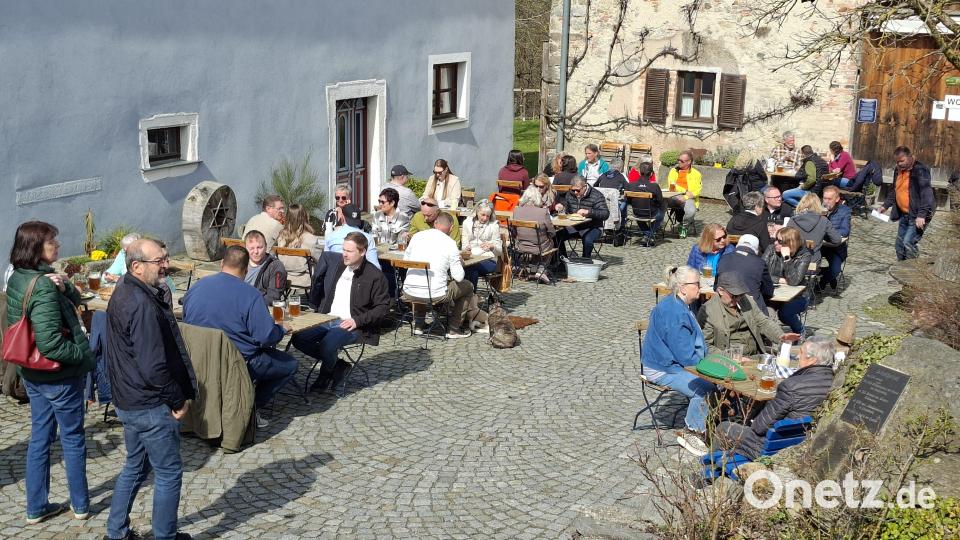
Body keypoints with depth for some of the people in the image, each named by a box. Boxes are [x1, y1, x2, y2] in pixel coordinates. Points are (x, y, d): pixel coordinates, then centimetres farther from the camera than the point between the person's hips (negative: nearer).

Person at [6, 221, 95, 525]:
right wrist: (83, 355, -16)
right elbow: (50, 344, -30)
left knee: (40, 437, 17)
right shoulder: (43, 287, -26)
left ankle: (36, 507, 26)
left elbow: (75, 300, 8)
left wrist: (64, 287, -12)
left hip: (32, 373, 8)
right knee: (73, 439, 9)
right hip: (60, 375, -8)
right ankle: (80, 505, 23)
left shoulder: (17, 279, 2)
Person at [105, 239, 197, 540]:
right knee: (169, 473, 5)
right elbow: (153, 367, -27)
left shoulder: (124, 292, 8)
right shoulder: (142, 305, -24)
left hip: (129, 401, 10)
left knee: (135, 466, 22)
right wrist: (178, 400, -13)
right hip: (151, 407, -10)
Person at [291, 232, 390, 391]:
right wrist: (320, 314, 11)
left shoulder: (375, 276, -6)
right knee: (297, 338, -12)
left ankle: (326, 375, 2)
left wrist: (358, 320, -17)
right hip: (328, 319, 7)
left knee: (327, 344, -33)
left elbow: (383, 307, -8)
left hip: (351, 325, -7)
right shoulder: (338, 268, 15)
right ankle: (335, 364, 2)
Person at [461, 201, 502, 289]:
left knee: (471, 266, -35)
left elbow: (499, 250, 4)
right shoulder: (467, 222, 14)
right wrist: (466, 248, -11)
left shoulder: (494, 225, 5)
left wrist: (492, 246, -19)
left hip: (489, 260, -2)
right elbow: (464, 244, 14)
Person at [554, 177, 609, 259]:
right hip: (573, 226, 5)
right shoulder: (570, 194, 7)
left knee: (587, 240, -36)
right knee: (557, 236, -16)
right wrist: (561, 207, -4)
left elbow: (605, 214, -18)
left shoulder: (596, 196, -10)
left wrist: (588, 212, -31)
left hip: (592, 227, -5)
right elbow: (566, 209, 22)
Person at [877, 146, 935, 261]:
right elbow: (893, 190, 24)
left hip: (917, 216, -9)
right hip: (904, 215, 9)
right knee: (899, 246, 12)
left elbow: (926, 194, -22)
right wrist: (885, 205, 11)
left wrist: (922, 215, -28)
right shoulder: (899, 170, 11)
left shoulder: (920, 170, -15)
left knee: (908, 243, -20)